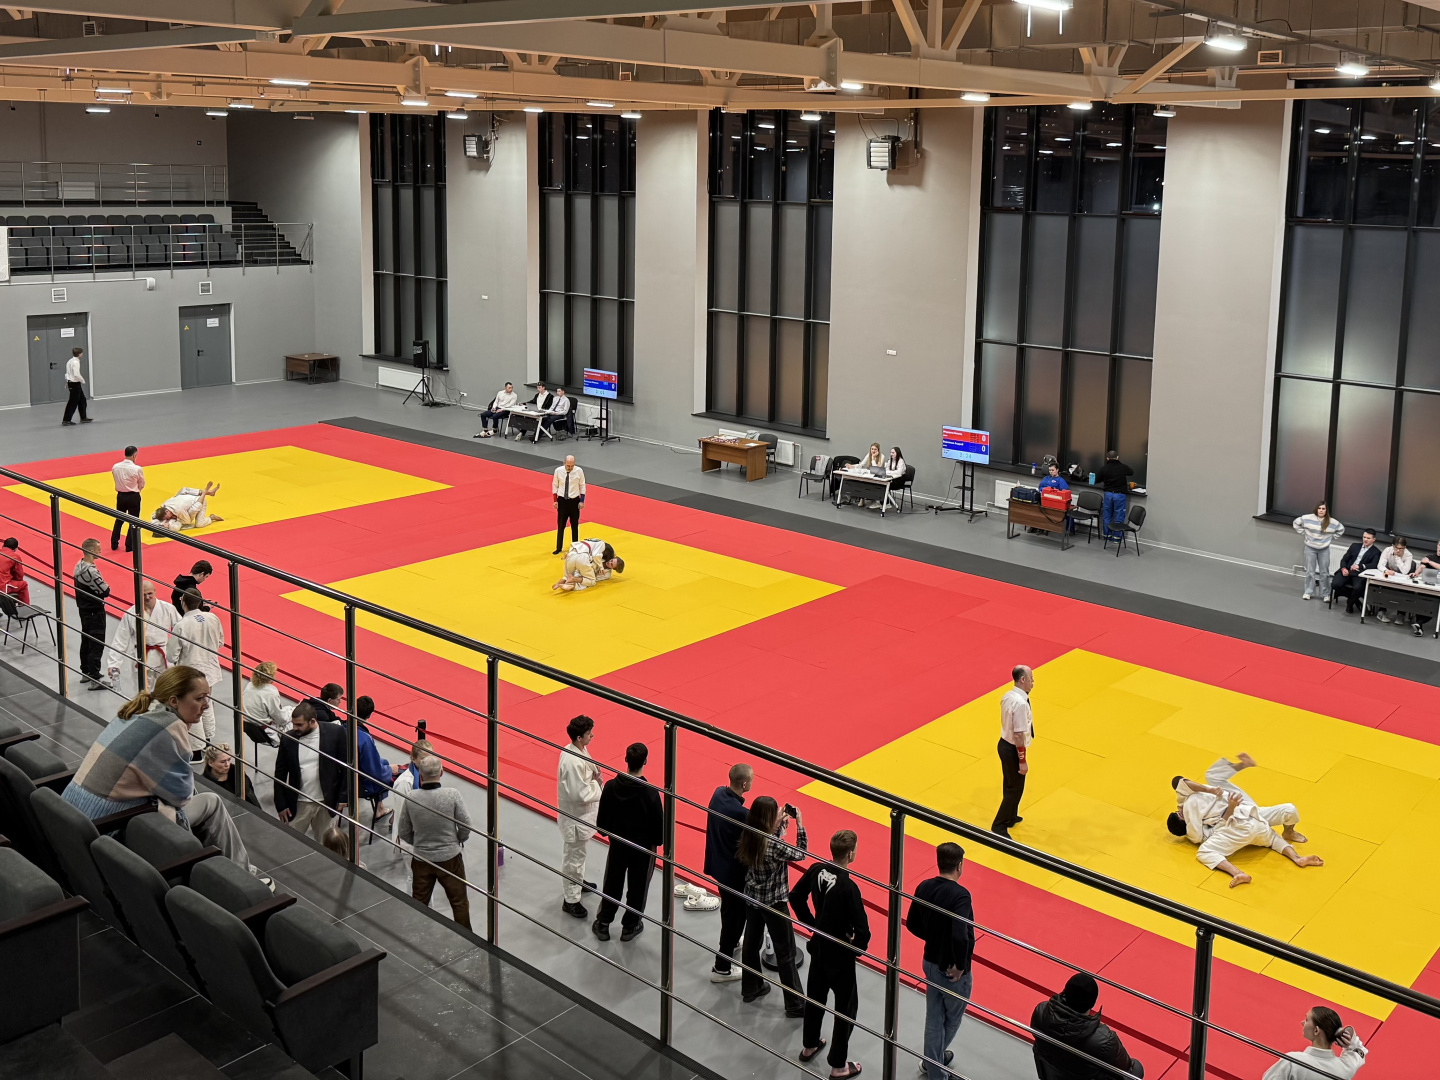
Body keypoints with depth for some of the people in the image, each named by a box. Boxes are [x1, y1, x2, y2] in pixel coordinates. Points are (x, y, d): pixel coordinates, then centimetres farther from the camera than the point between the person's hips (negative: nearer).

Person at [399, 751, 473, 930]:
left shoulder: (411, 798, -13)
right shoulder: (452, 795, -20)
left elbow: (404, 833, -2)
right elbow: (466, 826, -13)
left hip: (421, 860, 2)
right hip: (449, 858, -1)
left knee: (418, 903, 18)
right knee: (459, 902, 15)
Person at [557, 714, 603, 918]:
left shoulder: (574, 749, -3)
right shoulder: (573, 762, -33)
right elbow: (581, 794, -31)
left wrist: (593, 774, -6)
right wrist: (597, 784, -16)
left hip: (579, 813, 10)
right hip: (575, 817, -10)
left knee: (579, 853, 31)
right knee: (573, 858, 7)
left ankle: (578, 881, 53)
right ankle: (570, 900, 22)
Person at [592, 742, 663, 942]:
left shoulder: (611, 786, -19)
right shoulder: (650, 793, -29)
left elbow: (602, 817, -6)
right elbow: (658, 823, -17)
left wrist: (605, 831, 14)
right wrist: (658, 840, 3)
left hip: (618, 844, 3)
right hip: (643, 848, -3)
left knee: (612, 884, 21)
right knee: (637, 887, 18)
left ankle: (603, 924, 33)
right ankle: (629, 926, 34)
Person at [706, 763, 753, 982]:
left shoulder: (718, 793, -8)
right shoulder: (739, 813, -33)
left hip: (717, 863, 9)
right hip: (733, 870, -9)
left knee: (730, 909, 31)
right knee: (734, 915, 8)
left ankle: (732, 942, 55)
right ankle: (721, 968, 21)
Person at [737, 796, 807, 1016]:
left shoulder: (748, 837, -9)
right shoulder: (775, 846, -30)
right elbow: (800, 853, -15)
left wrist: (782, 824, 5)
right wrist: (800, 824, -10)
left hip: (752, 898, 7)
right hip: (774, 903, -7)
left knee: (751, 942, 23)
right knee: (786, 953, 5)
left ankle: (751, 988, 41)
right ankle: (795, 1005, 14)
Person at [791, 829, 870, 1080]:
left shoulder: (816, 870, -12)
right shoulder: (848, 887, -32)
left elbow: (796, 897, 4)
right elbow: (862, 931, -29)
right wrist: (856, 951, -9)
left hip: (818, 946, 7)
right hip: (839, 955, -7)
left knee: (815, 995, 26)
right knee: (847, 1007, 12)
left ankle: (809, 1046, 46)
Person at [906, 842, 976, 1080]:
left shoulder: (923, 888, -6)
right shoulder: (960, 895, -28)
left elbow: (912, 924, 4)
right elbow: (960, 936, -38)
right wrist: (960, 964, -23)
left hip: (930, 962, 6)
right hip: (954, 971, -6)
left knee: (934, 1019, 19)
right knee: (952, 1019, 21)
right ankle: (935, 1059, 40)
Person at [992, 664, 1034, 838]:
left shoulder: (1007, 696, -1)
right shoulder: (1021, 703, -28)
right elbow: (1019, 735, -26)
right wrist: (1022, 761, -18)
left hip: (1004, 744, 9)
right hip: (1013, 750, -9)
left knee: (1009, 785, 26)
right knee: (1015, 789, 7)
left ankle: (1010, 816, 44)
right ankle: (999, 826, 15)